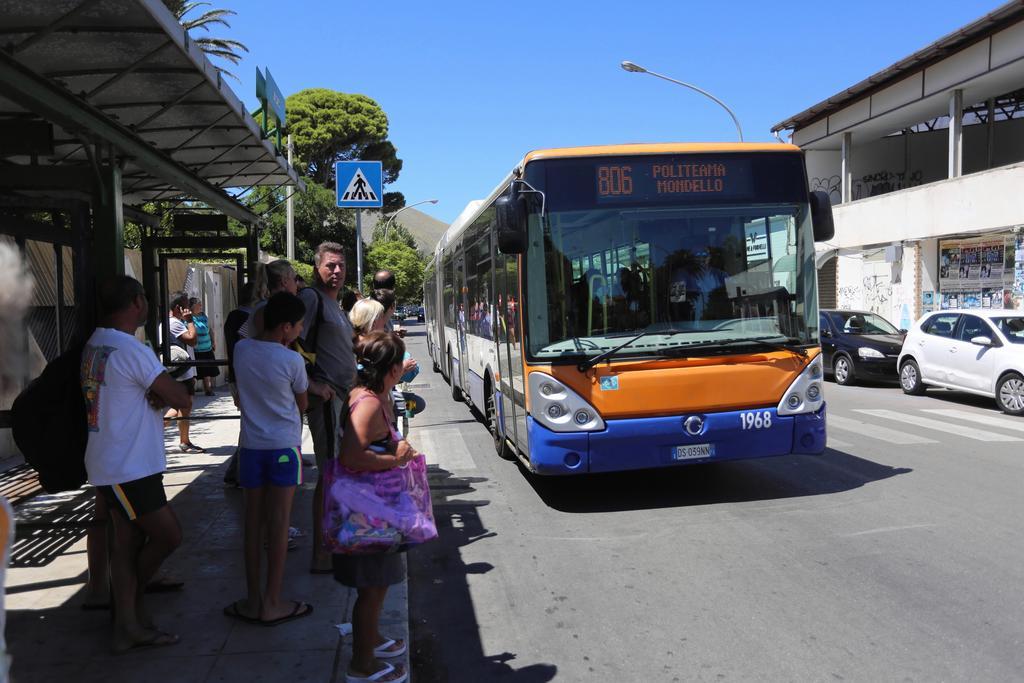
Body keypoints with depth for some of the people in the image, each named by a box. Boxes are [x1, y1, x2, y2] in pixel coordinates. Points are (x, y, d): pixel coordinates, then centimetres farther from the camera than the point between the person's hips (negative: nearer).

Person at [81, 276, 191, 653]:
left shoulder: (95, 344, 12)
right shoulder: (130, 350, -20)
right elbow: (181, 399, -18)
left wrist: (161, 393, -8)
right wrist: (179, 388, 3)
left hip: (116, 465, 10)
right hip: (129, 469, -10)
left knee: (127, 544, 12)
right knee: (169, 537, 1)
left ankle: (128, 626, 18)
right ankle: (131, 600, 22)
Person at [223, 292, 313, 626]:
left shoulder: (241, 349, 0)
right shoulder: (292, 361, -13)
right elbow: (302, 404, 1)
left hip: (251, 445, 4)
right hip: (284, 446, -4)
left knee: (253, 523, 11)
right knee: (279, 524, 3)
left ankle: (253, 600, 19)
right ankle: (272, 604, 11)